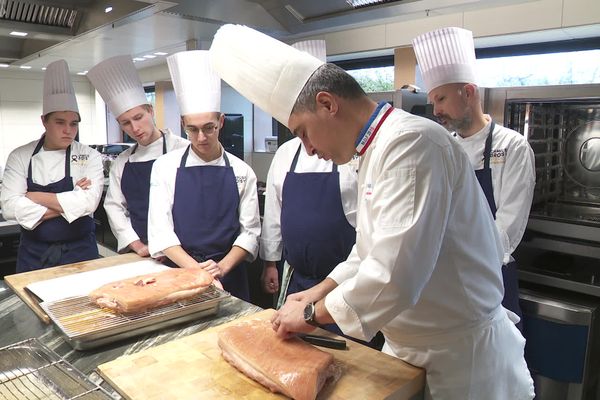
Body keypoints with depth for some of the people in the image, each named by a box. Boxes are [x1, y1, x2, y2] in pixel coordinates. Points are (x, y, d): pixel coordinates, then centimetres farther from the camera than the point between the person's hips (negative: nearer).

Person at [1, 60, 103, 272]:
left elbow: (88, 202, -20)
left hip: (79, 252, -1)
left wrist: (37, 197, -15)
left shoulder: (89, 157, -6)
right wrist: (69, 203, -15)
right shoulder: (20, 157, -2)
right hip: (33, 254, 1)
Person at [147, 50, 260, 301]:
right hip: (179, 272, 0)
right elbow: (160, 229, -6)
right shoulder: (166, 166, -2)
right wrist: (194, 268, -18)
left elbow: (250, 231, -1)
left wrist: (222, 267, -15)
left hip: (229, 277, 1)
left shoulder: (241, 172, -1)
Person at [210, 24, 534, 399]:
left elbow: (394, 277, -32)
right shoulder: (377, 149, 7)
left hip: (462, 356, -8)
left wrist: (313, 312, -18)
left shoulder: (410, 143, -25)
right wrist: (319, 292, 7)